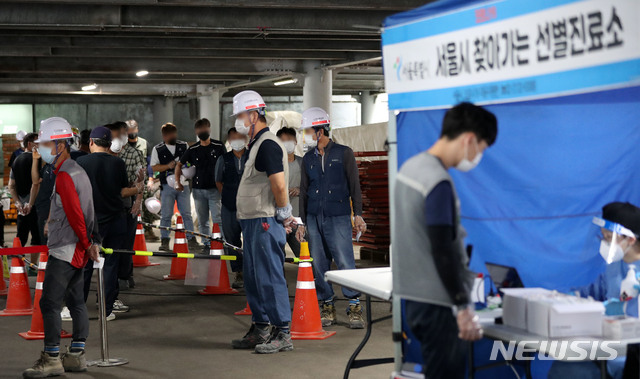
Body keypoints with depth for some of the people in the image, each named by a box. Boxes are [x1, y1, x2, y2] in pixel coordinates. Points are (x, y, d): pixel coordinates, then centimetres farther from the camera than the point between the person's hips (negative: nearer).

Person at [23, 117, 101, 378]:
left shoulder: (64, 177, -18)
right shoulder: (78, 171, 14)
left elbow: (75, 216, -19)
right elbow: (85, 213, 16)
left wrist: (86, 243, -7)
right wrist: (91, 243, 16)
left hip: (64, 250, -10)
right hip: (78, 250, 10)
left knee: (49, 303, -7)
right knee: (75, 301, 12)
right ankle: (76, 356, 17)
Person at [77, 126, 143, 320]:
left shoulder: (81, 162, -7)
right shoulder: (118, 163, -2)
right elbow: (123, 192, 1)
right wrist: (138, 190, 21)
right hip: (115, 221, 1)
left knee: (85, 265, 6)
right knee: (111, 264, 6)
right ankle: (107, 309, 8)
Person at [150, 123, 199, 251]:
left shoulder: (184, 146, 10)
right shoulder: (157, 149, 5)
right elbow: (154, 167, 1)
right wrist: (168, 166, -14)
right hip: (167, 186, -2)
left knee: (186, 214, 2)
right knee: (166, 215, 0)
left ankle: (192, 240, 6)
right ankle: (164, 242, 6)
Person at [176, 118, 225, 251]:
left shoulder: (219, 146, 0)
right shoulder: (192, 149, 6)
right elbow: (179, 165, 16)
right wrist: (177, 182, 6)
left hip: (214, 189, -3)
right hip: (198, 190, 3)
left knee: (217, 219, -11)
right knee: (202, 221, 8)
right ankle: (206, 244, 17)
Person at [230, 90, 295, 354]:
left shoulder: (268, 145, -15)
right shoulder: (256, 145, 18)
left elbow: (279, 185, -22)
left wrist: (283, 216, -12)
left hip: (266, 222, -10)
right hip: (252, 222, 11)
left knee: (269, 277, -7)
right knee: (253, 277, 15)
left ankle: (282, 333, -3)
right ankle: (259, 330, 24)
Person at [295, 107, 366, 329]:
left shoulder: (344, 153, 2)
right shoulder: (308, 159, 13)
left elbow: (354, 186, 2)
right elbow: (304, 191, 17)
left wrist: (358, 215, -4)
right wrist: (302, 221, 12)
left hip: (338, 217, -4)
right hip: (314, 218, 4)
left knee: (345, 262, -10)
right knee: (319, 265, 4)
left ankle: (354, 307, -3)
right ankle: (327, 307, 14)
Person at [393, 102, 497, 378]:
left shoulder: (411, 166, 9)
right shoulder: (438, 183, -20)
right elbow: (443, 250, -22)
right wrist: (463, 307, -19)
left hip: (413, 297, 10)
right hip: (437, 303, -10)